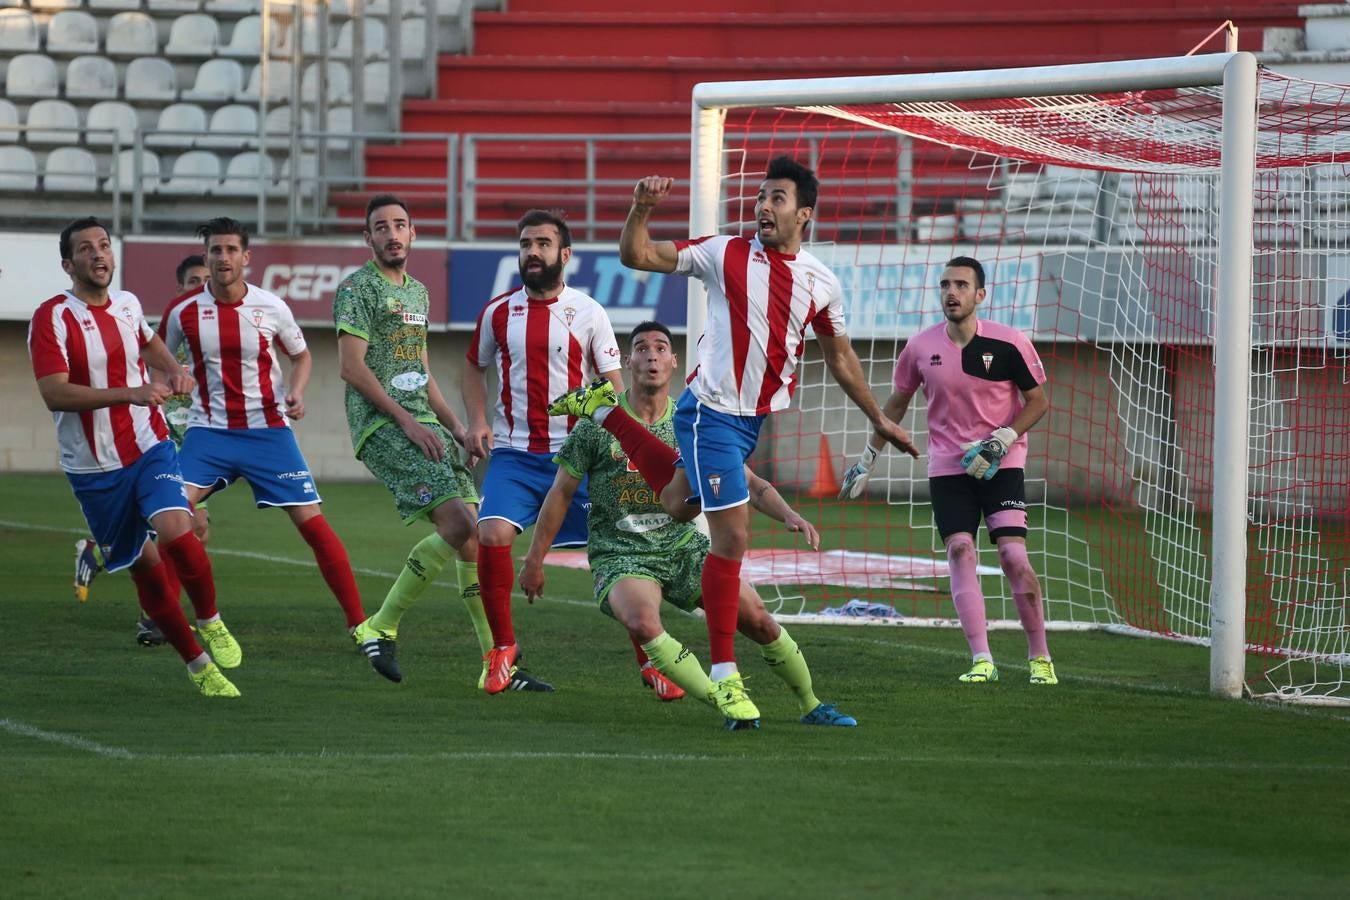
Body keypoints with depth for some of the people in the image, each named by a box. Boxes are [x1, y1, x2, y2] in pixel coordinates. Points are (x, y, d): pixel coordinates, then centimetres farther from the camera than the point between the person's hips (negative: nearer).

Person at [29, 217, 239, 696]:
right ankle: (199, 666, 16)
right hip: (94, 466, -2)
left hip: (149, 446, 2)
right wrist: (131, 393, -29)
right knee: (144, 566, 3)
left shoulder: (127, 304, 4)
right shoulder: (52, 318, -13)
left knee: (176, 532, -23)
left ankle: (211, 623, 1)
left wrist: (173, 370, 8)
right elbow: (54, 393, -24)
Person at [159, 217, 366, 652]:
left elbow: (301, 355, 13)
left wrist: (296, 392, -5)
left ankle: (358, 622, 2)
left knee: (311, 521, -5)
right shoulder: (183, 311, -5)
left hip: (268, 430, 0)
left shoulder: (271, 307, -4)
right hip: (209, 432, 0)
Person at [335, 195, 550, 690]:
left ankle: (497, 661, 0)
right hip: (381, 425, -8)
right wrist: (406, 421, -16)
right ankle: (381, 628, -11)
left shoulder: (417, 291, 22)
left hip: (423, 422, 8)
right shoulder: (358, 287, -4)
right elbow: (352, 366, -12)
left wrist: (455, 426, 16)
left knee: (468, 532, -1)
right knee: (459, 524, -21)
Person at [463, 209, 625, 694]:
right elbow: (475, 367, 20)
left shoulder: (588, 313, 0)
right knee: (492, 536, -21)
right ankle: (503, 646, -3)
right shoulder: (498, 312, 5)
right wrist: (477, 421, 4)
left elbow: (612, 382, 4)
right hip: (513, 454, 1)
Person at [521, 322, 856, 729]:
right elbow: (561, 493, 3)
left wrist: (788, 514, -16)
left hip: (683, 548, 3)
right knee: (642, 624, -35)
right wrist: (534, 560, 4)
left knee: (757, 619, -12)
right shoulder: (599, 424, -5)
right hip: (620, 556, -3)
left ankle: (811, 706, 10)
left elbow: (750, 484, 3)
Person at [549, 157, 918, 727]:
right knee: (732, 536, -12)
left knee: (678, 504, 20)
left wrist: (878, 418, 21)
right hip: (712, 412, -6)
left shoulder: (822, 283, 4)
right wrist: (642, 208, -23)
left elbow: (839, 357, 17)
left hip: (756, 420, 6)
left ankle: (604, 411, 38)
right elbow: (635, 256, -5)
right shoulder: (726, 254, -7)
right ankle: (724, 674, -5)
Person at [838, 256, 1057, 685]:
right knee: (960, 551, -14)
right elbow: (897, 403, 14)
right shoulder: (921, 347, 0)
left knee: (1013, 554, -12)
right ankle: (981, 660, -16)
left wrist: (1003, 440, -13)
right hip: (947, 467, 2)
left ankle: (1040, 658, 0)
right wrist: (867, 458, 15)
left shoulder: (1009, 343, -8)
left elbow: (1038, 400, 1)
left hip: (1000, 465, -2)